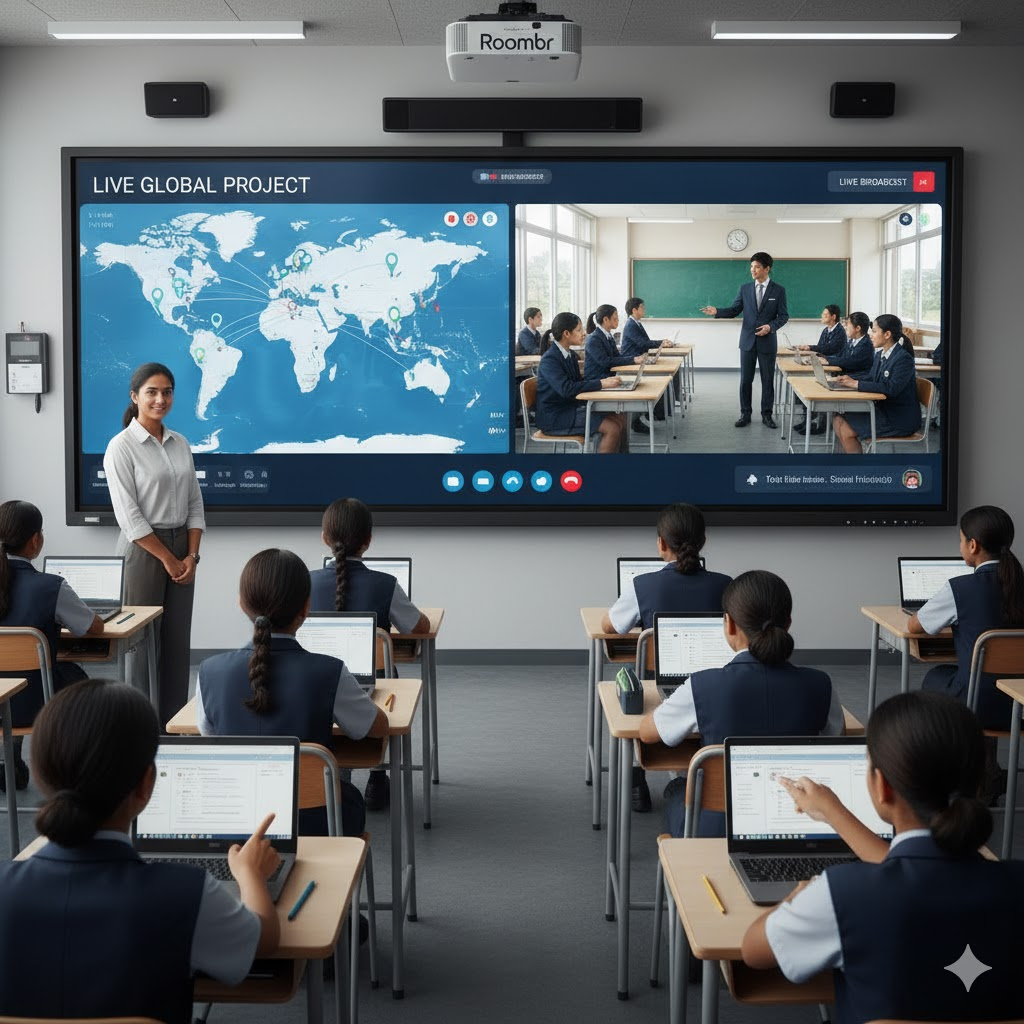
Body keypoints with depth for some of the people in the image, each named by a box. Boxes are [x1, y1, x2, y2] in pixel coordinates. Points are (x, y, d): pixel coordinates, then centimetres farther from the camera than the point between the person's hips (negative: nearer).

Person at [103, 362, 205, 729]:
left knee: (178, 639, 6)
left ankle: (175, 720, 13)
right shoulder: (121, 446, -8)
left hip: (182, 549, 5)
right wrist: (167, 558, -12)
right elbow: (128, 515, -13)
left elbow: (195, 504, 10)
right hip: (142, 550, -5)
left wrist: (191, 555, -2)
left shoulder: (180, 444, 9)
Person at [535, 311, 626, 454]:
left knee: (620, 419, 1)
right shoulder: (549, 359, -19)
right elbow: (566, 389, -30)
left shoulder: (570, 354, 9)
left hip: (570, 407, 9)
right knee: (612, 428, -17)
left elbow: (579, 381, 12)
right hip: (554, 416, -9)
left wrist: (607, 379, -5)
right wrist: (601, 383, -29)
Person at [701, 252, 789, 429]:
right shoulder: (744, 289, 4)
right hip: (748, 340, 2)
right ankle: (745, 414, 12)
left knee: (767, 379, 5)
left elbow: (784, 316, -2)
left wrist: (771, 326, -18)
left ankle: (766, 415, 13)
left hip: (767, 341, -2)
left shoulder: (778, 290, -2)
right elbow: (734, 310, 2)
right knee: (745, 379, 4)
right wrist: (717, 311, -15)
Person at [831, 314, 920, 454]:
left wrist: (857, 384, -26)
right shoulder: (880, 354, 8)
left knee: (846, 430, -15)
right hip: (883, 409, 9)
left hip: (900, 419, -9)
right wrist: (849, 379, -5)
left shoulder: (904, 358, -19)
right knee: (838, 420, 0)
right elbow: (871, 377, 15)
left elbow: (891, 388, -28)